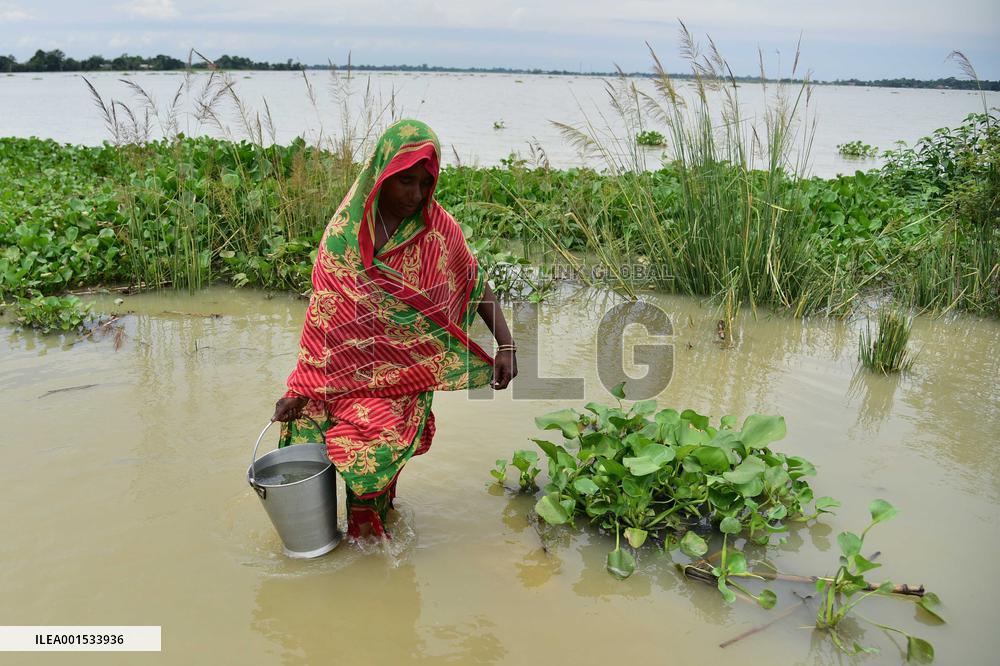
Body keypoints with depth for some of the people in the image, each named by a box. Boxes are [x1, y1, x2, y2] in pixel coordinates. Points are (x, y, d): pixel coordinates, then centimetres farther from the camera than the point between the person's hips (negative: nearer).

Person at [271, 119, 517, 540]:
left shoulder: (440, 229, -2)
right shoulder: (345, 231, -2)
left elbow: (478, 287, 8)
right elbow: (323, 313, -3)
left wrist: (506, 346, -4)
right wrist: (301, 386, -6)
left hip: (408, 367, -1)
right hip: (350, 362, 1)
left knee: (382, 442, -20)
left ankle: (369, 520, 11)